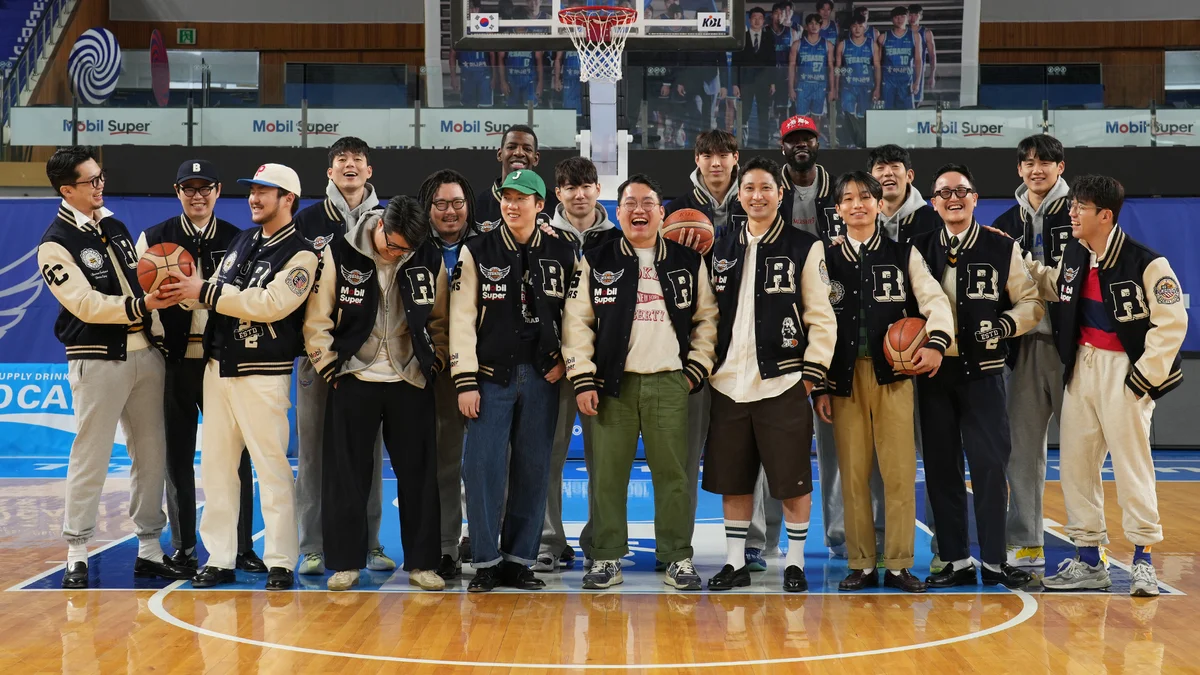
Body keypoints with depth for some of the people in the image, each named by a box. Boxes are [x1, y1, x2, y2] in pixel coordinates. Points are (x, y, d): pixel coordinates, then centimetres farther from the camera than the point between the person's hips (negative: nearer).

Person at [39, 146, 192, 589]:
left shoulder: (117, 228, 14)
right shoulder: (56, 243, -7)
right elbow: (85, 304, -16)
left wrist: (164, 290, 0)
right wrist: (141, 305, -25)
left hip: (145, 354, 6)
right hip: (97, 360, -6)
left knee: (151, 453, 8)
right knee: (90, 457, -5)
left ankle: (150, 548, 17)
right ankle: (77, 556, 5)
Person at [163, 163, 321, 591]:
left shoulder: (300, 254, -7)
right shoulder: (242, 240, 16)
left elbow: (271, 303, -20)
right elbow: (217, 295, 14)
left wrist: (206, 291, -18)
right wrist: (186, 291, -8)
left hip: (263, 375, -7)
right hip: (219, 367, 7)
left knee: (272, 467, -5)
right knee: (216, 464, 8)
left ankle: (280, 563, 3)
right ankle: (219, 559, 15)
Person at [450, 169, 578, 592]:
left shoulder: (563, 251, 6)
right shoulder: (477, 252, 1)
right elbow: (462, 318, -2)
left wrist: (565, 358, 2)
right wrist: (465, 381, -7)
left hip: (542, 378, 2)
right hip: (491, 377, -2)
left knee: (533, 470, 4)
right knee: (484, 466, -6)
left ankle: (518, 561, 13)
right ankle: (486, 563, 3)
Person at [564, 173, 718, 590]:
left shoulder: (688, 263, 10)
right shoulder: (597, 263, 7)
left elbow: (706, 318, 12)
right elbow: (577, 321, 2)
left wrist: (697, 368, 1)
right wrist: (583, 380, -5)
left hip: (669, 383, 0)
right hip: (613, 384, 0)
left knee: (673, 473, 0)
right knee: (608, 473, 0)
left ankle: (678, 559, 8)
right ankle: (607, 558, 9)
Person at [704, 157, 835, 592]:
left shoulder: (804, 248, -1)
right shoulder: (722, 249, 12)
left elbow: (821, 316, -3)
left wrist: (811, 372, -8)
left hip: (783, 382, -4)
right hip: (728, 383, 4)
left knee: (793, 481, 0)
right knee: (731, 479, 9)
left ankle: (795, 563, 13)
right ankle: (735, 562, 20)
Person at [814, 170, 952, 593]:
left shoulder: (904, 254, 8)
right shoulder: (828, 260, 9)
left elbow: (934, 300, 0)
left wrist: (936, 342, -19)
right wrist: (820, 387, 3)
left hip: (892, 374, -1)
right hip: (844, 378, 1)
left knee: (899, 471, -3)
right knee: (853, 473, 2)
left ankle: (898, 565, 5)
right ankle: (861, 565, 10)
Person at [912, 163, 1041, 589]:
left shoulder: (1002, 249, 2)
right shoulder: (919, 249, 8)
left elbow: (1031, 302, 3)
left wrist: (1006, 325, -16)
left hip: (982, 371, -2)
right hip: (933, 373, 3)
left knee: (989, 465, -5)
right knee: (940, 468, 4)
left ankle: (993, 561, 4)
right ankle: (956, 562, 12)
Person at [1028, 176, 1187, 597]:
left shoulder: (1145, 263, -16)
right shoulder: (1073, 257, 5)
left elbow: (1172, 322, -14)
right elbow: (1053, 287, 26)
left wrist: (1144, 376, -15)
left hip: (1124, 372, -7)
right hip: (1081, 367, 7)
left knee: (1131, 464, -5)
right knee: (1074, 463, 8)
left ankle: (1143, 561, 6)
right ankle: (1087, 561, 18)